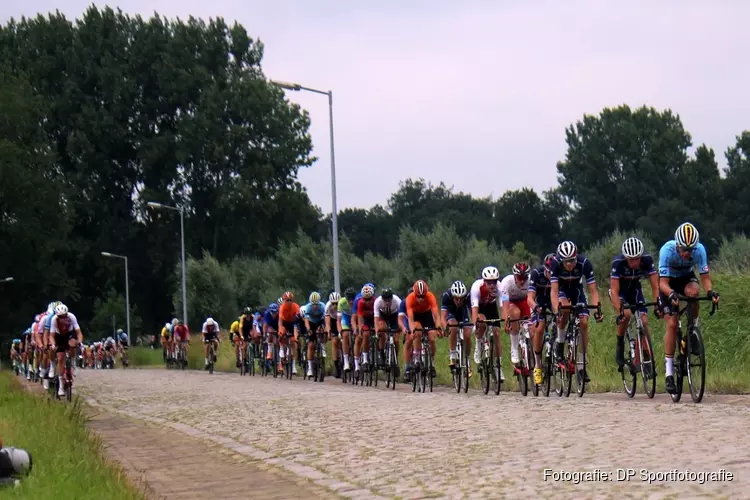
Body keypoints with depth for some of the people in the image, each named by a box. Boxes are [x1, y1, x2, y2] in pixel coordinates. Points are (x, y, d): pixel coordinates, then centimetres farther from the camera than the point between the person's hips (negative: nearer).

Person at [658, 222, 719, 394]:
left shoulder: (699, 250, -28)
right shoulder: (667, 250, -34)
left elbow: (705, 277, -23)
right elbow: (663, 283, -33)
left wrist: (710, 291, -43)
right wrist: (671, 294, -53)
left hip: (687, 277, 2)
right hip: (669, 282, -2)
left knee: (693, 291, -35)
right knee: (672, 324, -13)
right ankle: (669, 372, -6)